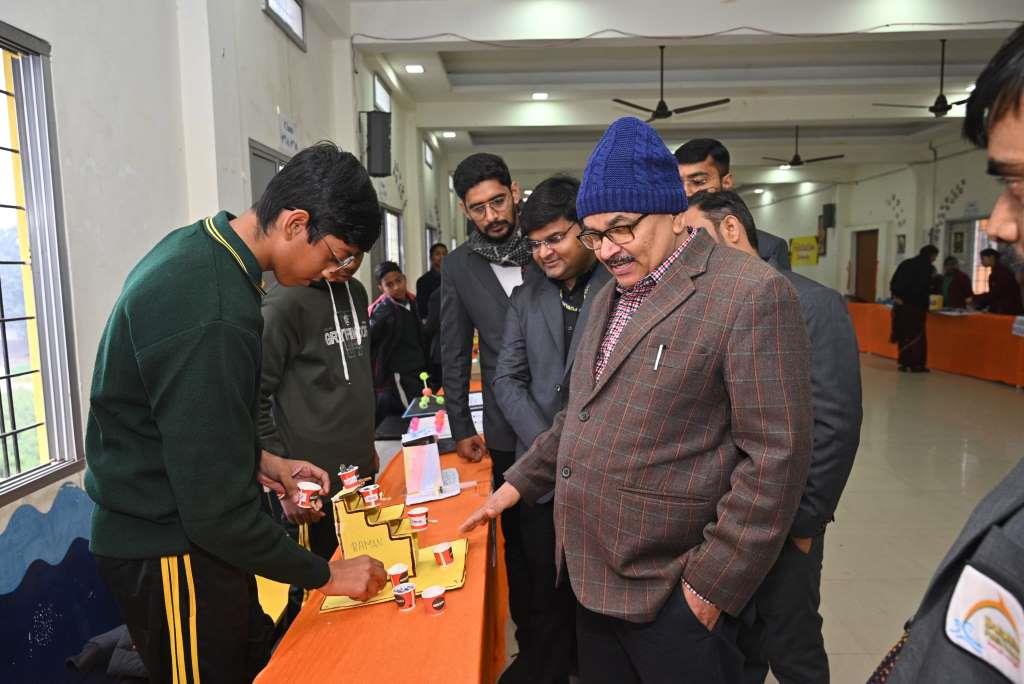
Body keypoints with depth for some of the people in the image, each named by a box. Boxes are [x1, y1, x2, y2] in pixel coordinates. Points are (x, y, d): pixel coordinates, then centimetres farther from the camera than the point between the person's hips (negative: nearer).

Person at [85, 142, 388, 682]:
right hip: (171, 552, -9)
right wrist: (324, 575, -15)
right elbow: (218, 509, -27)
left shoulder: (199, 247, 1)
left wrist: (260, 461, 9)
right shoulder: (210, 313, -31)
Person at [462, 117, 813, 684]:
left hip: (672, 594, -7)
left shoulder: (751, 294, -16)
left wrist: (714, 583, -16)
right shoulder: (610, 297, 11)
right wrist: (520, 481, 15)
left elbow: (776, 457, -18)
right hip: (592, 574, 8)